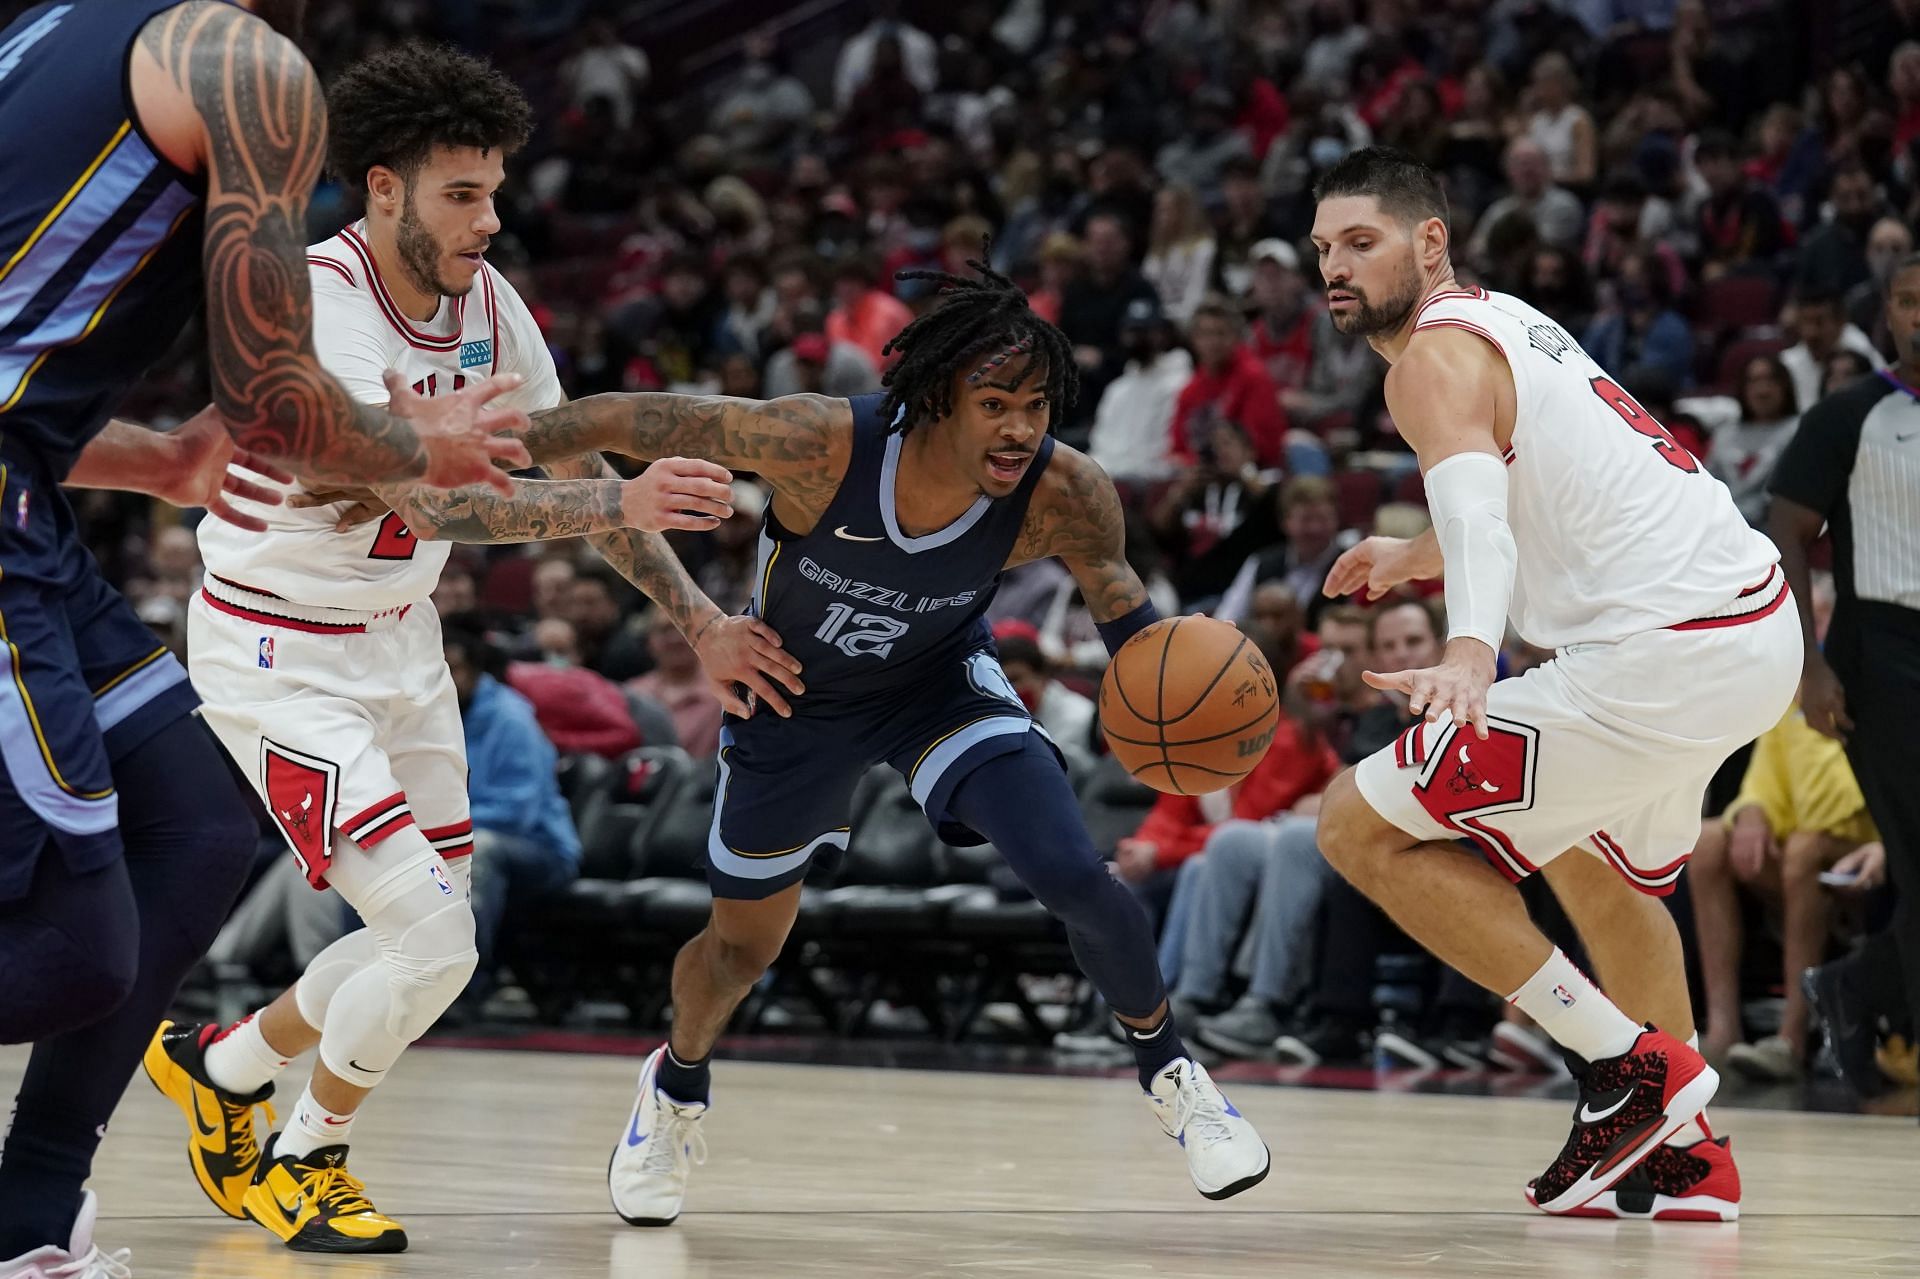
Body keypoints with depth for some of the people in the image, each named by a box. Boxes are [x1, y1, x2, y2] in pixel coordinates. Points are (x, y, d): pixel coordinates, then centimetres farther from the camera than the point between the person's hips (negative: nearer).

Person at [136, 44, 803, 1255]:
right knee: (433, 939, -15)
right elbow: (421, 494, -39)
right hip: (280, 655, -8)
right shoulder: (312, 305, -28)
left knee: (431, 947, 12)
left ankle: (221, 1065, 36)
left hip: (400, 642, 8)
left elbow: (572, 466, 7)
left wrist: (701, 619, 1)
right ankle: (309, 1159, 10)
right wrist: (618, 503, -48)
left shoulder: (487, 302, -4)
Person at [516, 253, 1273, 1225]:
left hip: (940, 685, 0)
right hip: (795, 697, 0)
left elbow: (1116, 599, -14)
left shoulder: (1062, 496, -33)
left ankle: (1169, 1072, 7)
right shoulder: (821, 444, -39)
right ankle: (675, 1088, 51)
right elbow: (621, 422, -29)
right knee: (743, 946, 16)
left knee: (1073, 877, -22)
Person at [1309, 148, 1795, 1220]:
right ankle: (1690, 1155, 36)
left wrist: (1467, 655, -46)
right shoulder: (1507, 321, 20)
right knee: (1609, 869, 35)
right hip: (1763, 621, 10)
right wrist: (1416, 560, 40)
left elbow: (1478, 514, -30)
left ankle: (1628, 1064, -6)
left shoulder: (1436, 357, -9)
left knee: (1360, 829, -6)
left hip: (1664, 658, -10)